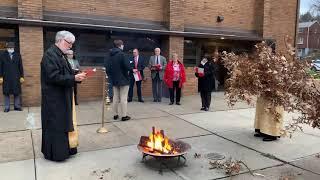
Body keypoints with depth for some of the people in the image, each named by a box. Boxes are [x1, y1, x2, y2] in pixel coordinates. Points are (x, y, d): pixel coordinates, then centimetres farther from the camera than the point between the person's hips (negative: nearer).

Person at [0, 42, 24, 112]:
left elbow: (20, 66, 6)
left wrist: (21, 76, 2)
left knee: (17, 92, 4)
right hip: (6, 78, 0)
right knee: (6, 93, 4)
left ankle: (17, 106, 13)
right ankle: (7, 107, 11)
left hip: (16, 77, 1)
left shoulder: (17, 55, 7)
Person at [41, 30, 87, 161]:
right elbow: (54, 77, -24)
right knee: (56, 125, 0)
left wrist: (77, 76, 1)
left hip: (63, 97, 10)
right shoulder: (50, 54, -16)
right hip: (54, 98, -10)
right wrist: (74, 78, -24)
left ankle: (64, 148, 26)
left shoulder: (61, 55, 14)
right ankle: (55, 153, 13)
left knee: (64, 123, 15)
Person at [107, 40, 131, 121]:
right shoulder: (121, 54, -14)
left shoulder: (111, 55, 8)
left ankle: (115, 114, 18)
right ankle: (124, 116, 2)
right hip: (123, 79, -7)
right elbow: (127, 66, -20)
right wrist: (131, 69, 0)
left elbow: (108, 68, 8)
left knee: (115, 98, 13)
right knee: (123, 98, -2)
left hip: (114, 80, 7)